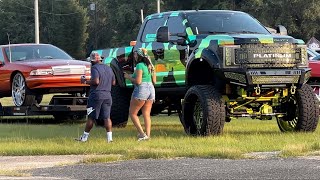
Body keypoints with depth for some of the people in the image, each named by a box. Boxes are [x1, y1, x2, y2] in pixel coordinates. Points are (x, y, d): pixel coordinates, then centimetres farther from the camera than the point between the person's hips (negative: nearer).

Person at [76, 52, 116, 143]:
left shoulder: (95, 68, -10)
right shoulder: (109, 68, 13)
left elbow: (96, 81, -21)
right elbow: (113, 82, 17)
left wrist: (86, 81, -8)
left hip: (96, 95, -6)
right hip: (107, 96, 6)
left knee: (91, 118, 1)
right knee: (106, 117, 4)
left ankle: (84, 137, 9)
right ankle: (109, 137, -4)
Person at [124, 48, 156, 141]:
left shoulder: (139, 65, -13)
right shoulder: (149, 66, 12)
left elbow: (138, 81, -18)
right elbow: (154, 81, 16)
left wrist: (129, 77, -4)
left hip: (141, 91, -8)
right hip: (151, 89, 8)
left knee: (132, 113, 3)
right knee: (146, 114, 9)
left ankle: (142, 134, -7)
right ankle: (147, 135, 3)